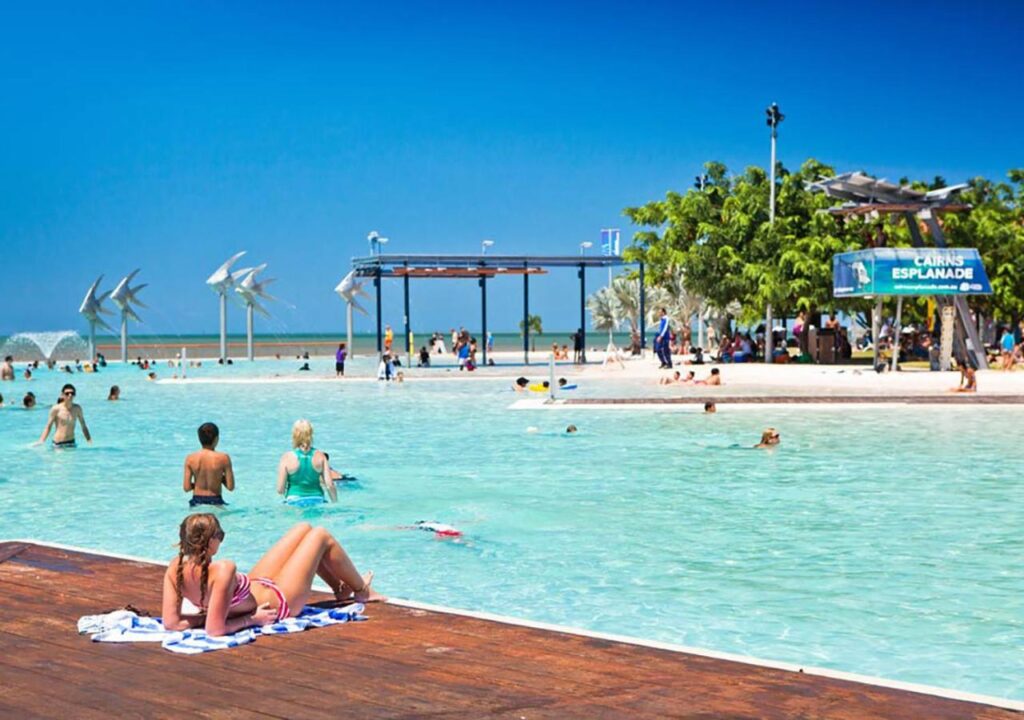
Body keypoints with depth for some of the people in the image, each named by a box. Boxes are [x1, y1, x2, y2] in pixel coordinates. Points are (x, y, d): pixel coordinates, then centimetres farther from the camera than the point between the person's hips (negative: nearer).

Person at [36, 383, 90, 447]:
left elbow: (83, 426, 8)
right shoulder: (56, 409, -9)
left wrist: (89, 440, -1)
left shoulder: (77, 408, 2)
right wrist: (41, 441, -16)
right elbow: (48, 427, -6)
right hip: (58, 444, -4)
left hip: (71, 443, 4)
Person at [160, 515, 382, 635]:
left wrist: (205, 614, -13)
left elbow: (171, 623, -19)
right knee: (321, 536, 11)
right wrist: (251, 620, -27)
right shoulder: (223, 571, -43)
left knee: (304, 528, 21)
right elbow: (215, 630, -42)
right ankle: (361, 590, 38)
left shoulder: (175, 569, -22)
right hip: (279, 603, -7)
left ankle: (341, 588, 45)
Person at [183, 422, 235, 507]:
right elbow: (231, 487, -5)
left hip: (196, 503, 3)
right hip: (215, 502, -2)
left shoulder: (190, 459, -1)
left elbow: (186, 488, -1)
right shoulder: (223, 458, -8)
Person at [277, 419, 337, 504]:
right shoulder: (319, 456, 0)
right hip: (316, 500, 2)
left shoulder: (287, 458, -5)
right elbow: (330, 485, -3)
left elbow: (280, 490, -4)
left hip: (294, 501, -2)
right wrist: (335, 504, 11)